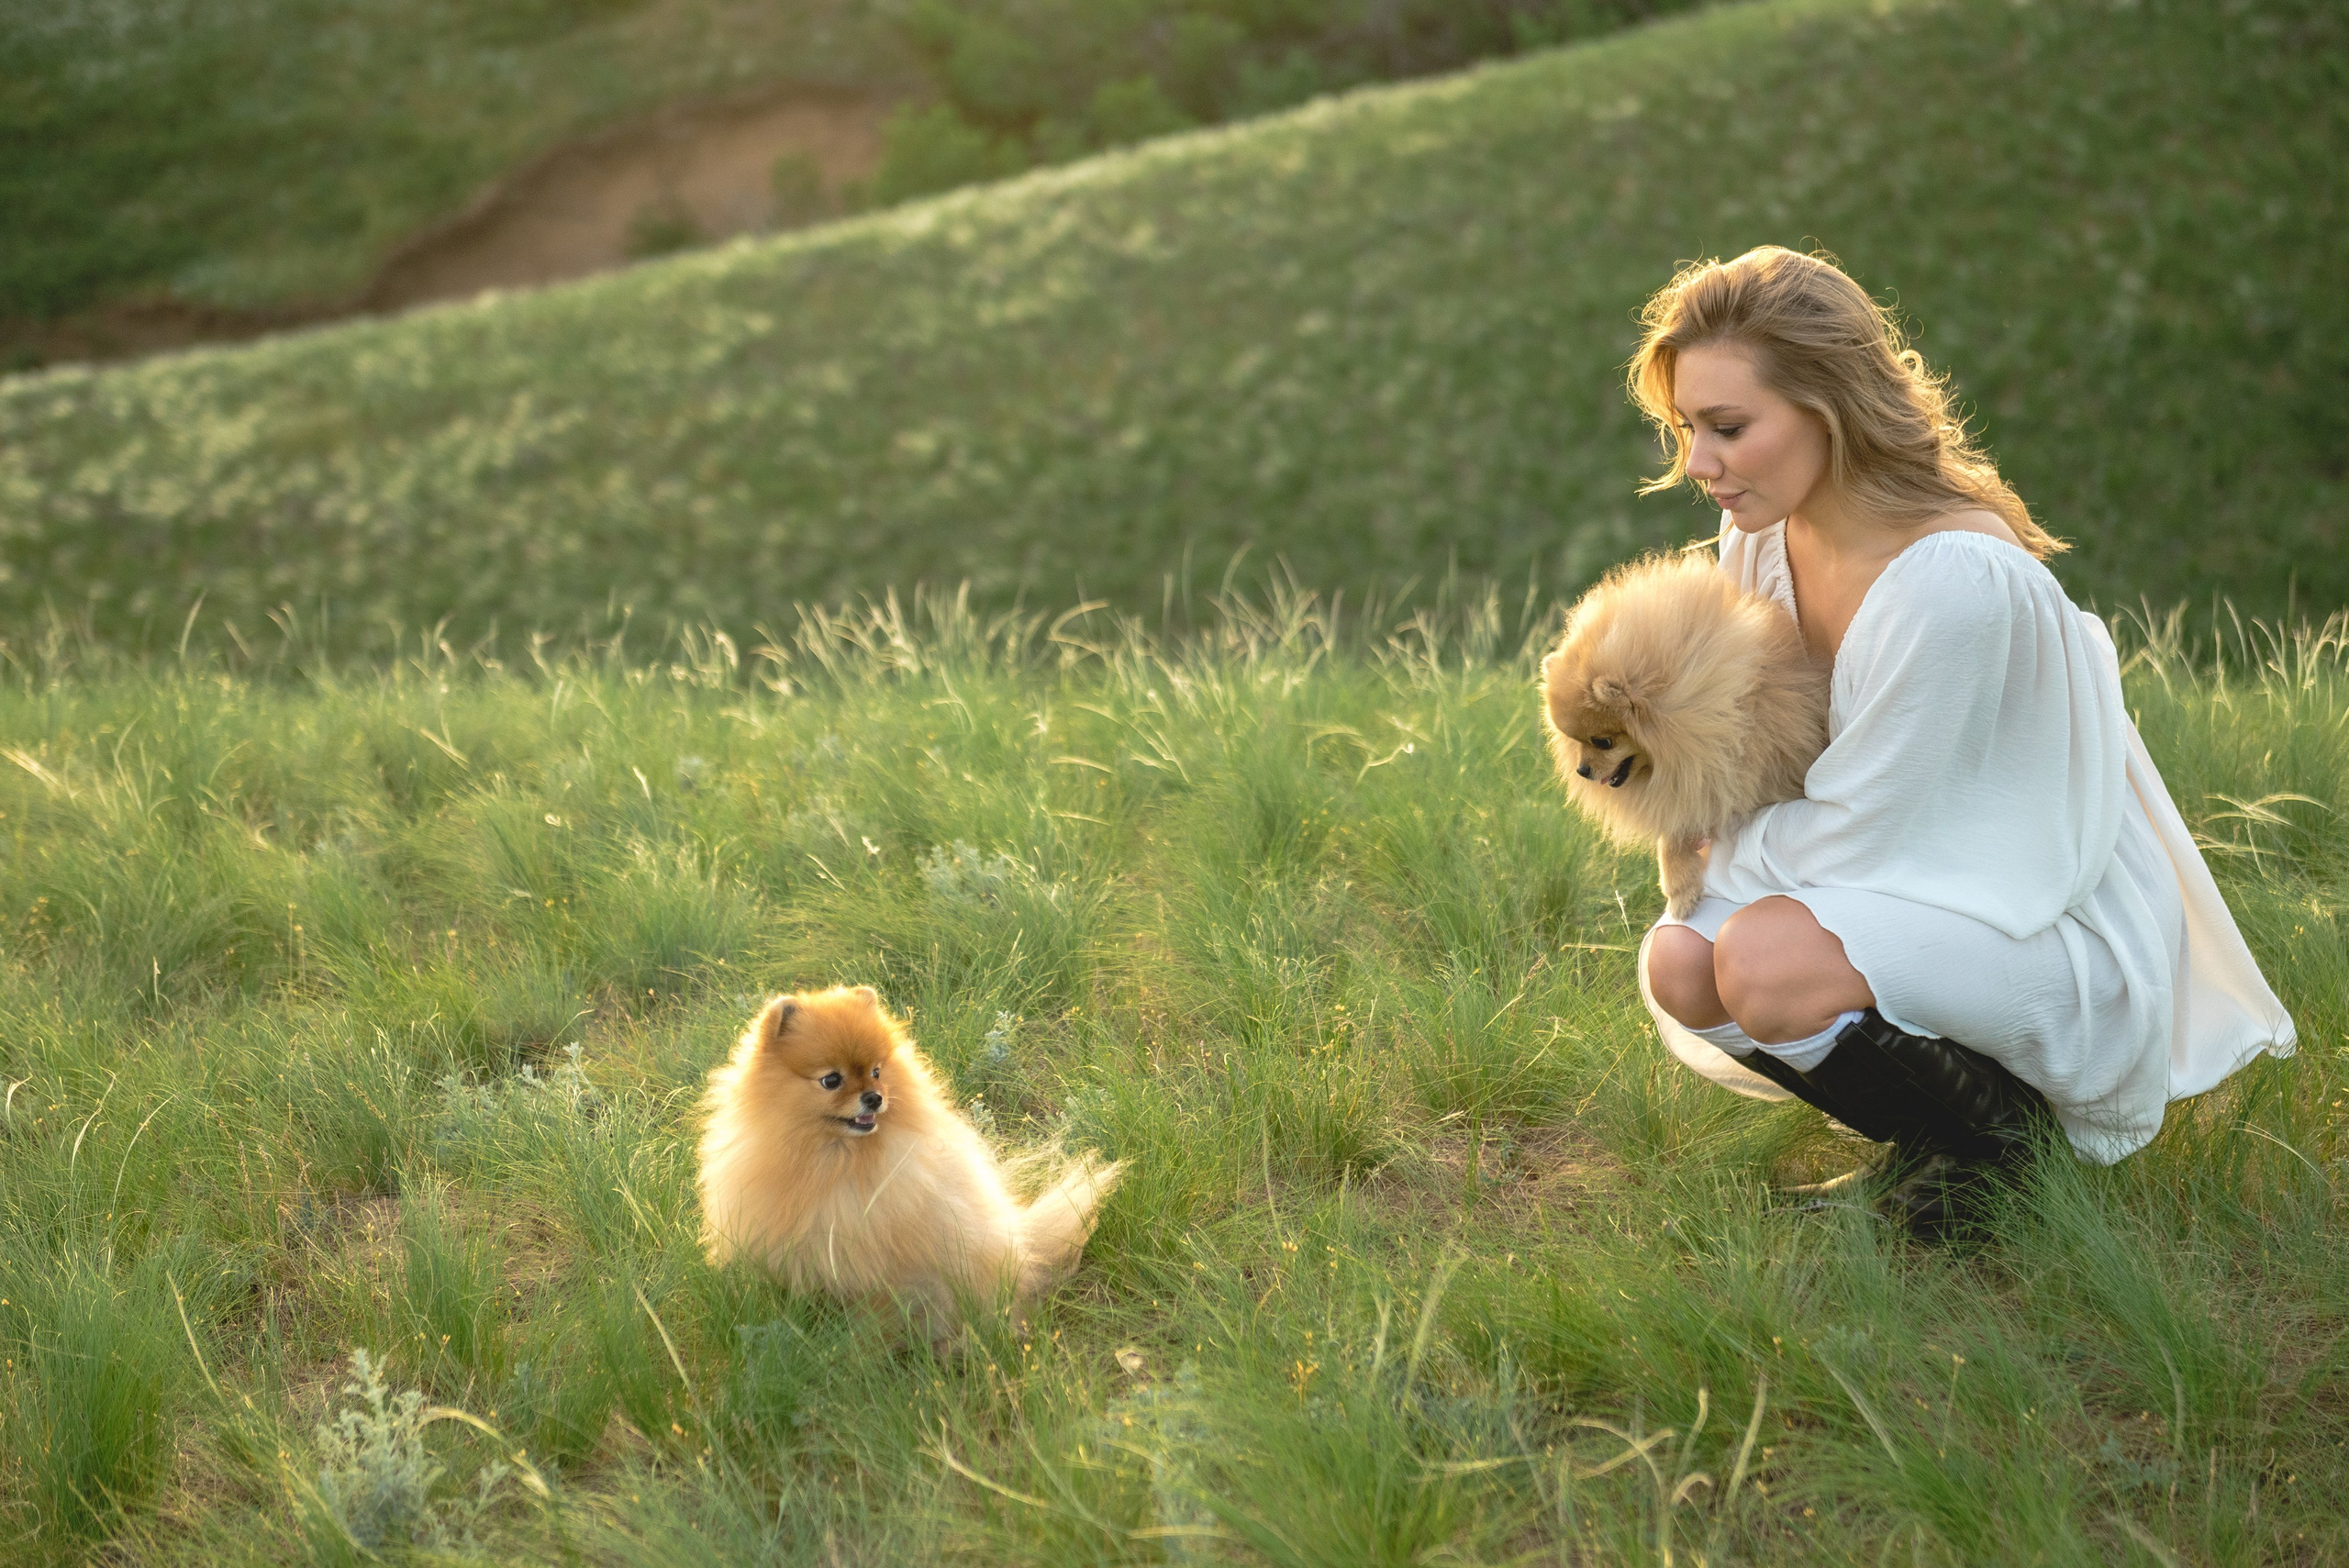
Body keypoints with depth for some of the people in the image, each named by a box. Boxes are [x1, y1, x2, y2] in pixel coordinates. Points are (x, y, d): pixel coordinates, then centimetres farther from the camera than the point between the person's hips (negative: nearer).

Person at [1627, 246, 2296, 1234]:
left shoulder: (1957, 579, -30)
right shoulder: (1764, 532, -3)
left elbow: (1851, 830, -22)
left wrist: (1708, 857, -7)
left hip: (2064, 939, -8)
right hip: (1922, 891, 8)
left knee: (1765, 961, -31)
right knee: (1678, 966, -11)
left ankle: (1999, 1127, -4)